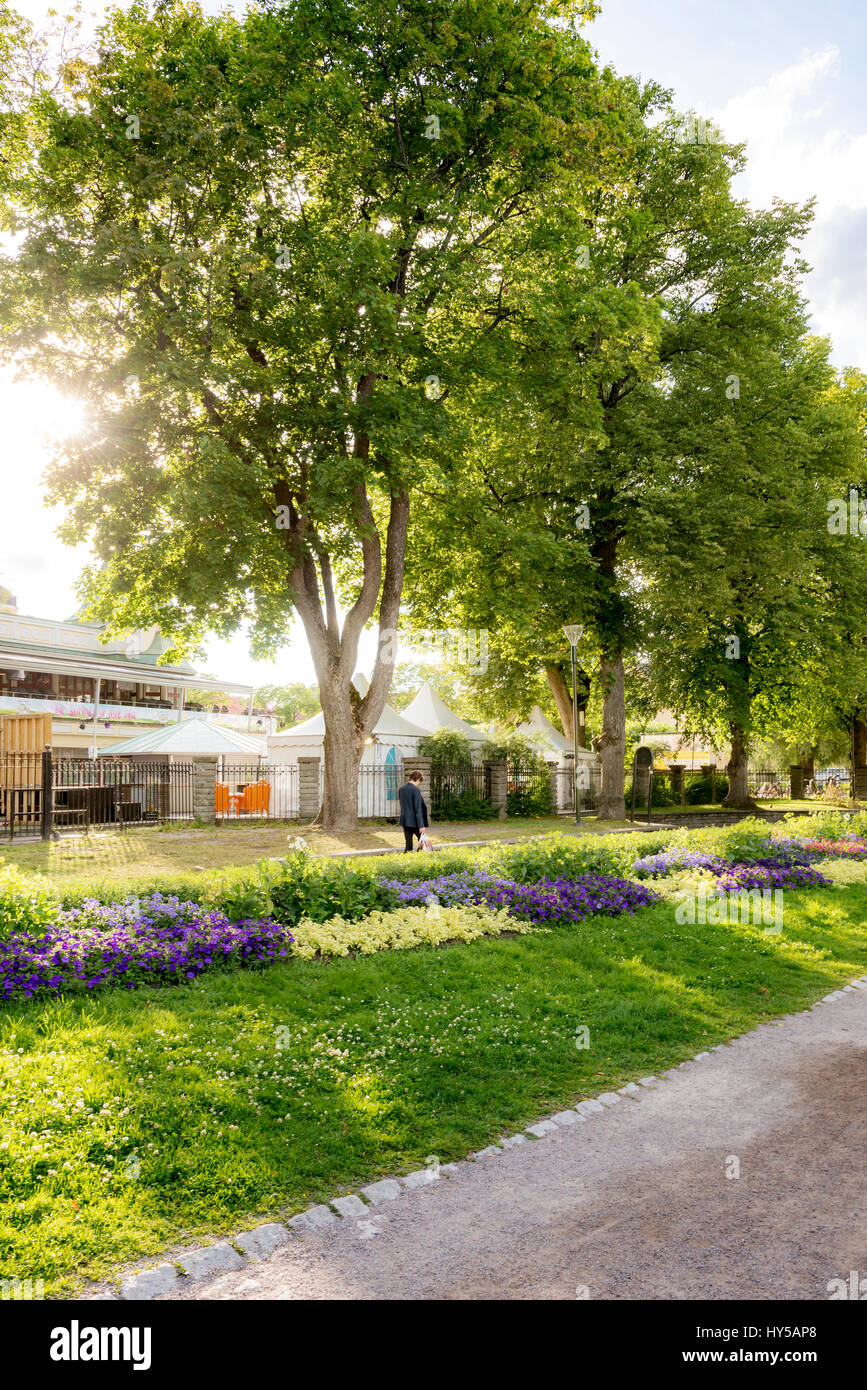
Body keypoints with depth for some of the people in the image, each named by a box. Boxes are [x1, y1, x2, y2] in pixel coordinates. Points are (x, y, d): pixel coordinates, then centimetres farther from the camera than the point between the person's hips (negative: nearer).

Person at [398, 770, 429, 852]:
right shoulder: (416, 790, -15)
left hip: (405, 821, 6)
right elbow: (418, 809, -17)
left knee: (408, 844, 8)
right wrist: (421, 825, -16)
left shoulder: (401, 789, 7)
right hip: (414, 822, -6)